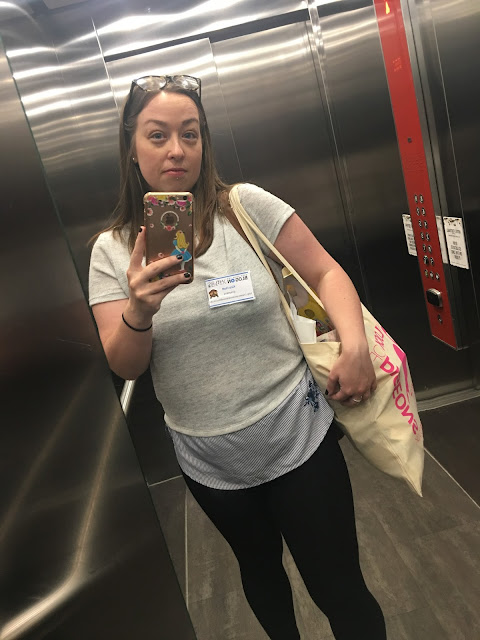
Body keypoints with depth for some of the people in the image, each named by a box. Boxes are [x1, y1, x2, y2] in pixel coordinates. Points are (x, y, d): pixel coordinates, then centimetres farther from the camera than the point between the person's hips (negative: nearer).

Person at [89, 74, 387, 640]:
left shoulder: (248, 207, -10)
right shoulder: (112, 250, -5)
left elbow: (325, 274, -7)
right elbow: (125, 366, -9)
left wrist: (354, 344, -24)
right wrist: (139, 310, -30)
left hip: (296, 436, -2)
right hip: (208, 461, 3)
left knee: (338, 588, 11)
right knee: (259, 570, 29)